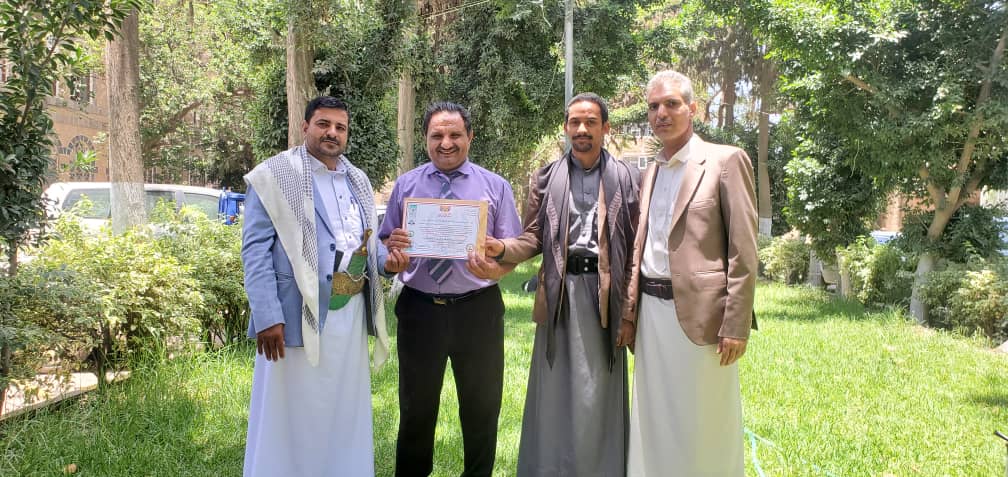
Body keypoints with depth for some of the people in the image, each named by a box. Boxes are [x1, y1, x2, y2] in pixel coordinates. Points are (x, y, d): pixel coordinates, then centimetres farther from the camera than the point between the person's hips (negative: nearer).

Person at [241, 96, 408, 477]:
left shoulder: (358, 180, 14)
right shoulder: (274, 176, -6)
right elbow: (255, 250, -10)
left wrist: (386, 259, -2)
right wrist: (267, 316, -18)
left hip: (351, 313, 6)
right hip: (297, 314, -6)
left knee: (346, 409, 15)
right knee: (293, 414, 3)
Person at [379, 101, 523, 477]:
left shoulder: (495, 187, 2)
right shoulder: (406, 185, 6)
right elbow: (386, 245, 8)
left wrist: (497, 265, -23)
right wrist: (394, 246, -16)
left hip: (478, 310, -1)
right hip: (419, 309, 1)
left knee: (481, 410, 12)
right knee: (416, 408, 13)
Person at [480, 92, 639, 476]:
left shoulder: (627, 179, 3)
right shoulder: (545, 178, 8)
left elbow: (636, 250, 1)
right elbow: (534, 238, 7)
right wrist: (502, 247, -16)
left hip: (604, 293, -1)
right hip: (559, 292, 2)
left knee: (597, 395, 3)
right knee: (555, 391, 6)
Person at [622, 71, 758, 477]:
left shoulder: (726, 161, -5)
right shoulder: (650, 172, 15)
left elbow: (743, 252, -9)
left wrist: (736, 326, -14)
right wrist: (630, 306, 11)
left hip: (699, 311, -6)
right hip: (652, 310, 6)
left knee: (704, 428, 3)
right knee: (656, 424, 13)